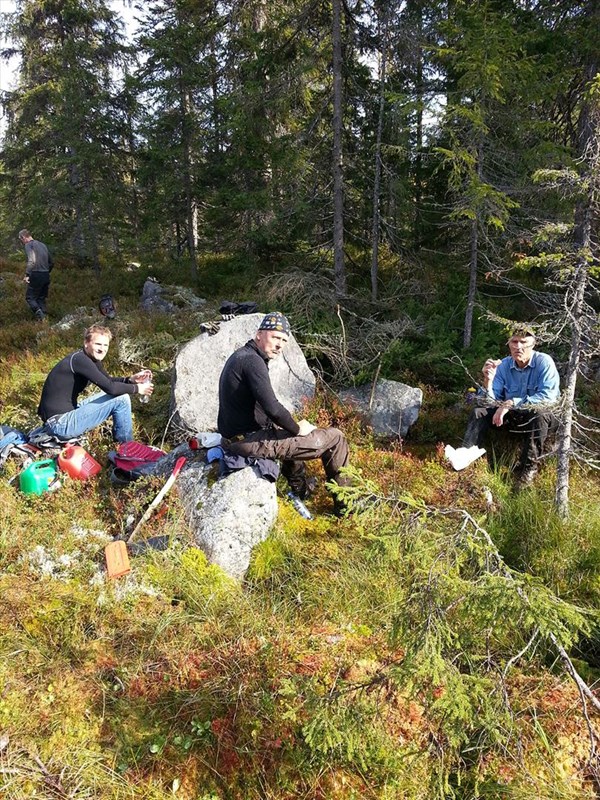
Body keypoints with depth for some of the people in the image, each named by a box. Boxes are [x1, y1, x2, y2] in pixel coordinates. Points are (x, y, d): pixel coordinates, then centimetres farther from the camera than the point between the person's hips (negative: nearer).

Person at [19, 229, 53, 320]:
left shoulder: (29, 245, -5)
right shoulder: (42, 244, 18)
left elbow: (31, 261, -21)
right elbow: (51, 262, 22)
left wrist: (27, 274, -22)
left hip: (36, 275, -7)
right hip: (46, 276, 7)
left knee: (30, 297, 0)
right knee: (42, 299, 12)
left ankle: (39, 312, -23)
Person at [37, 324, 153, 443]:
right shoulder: (80, 360, -20)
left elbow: (108, 381, 20)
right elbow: (109, 387, -25)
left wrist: (131, 380, 2)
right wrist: (137, 388, -10)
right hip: (59, 423, -11)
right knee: (121, 399, -12)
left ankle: (121, 443, 25)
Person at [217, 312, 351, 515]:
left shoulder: (240, 356, 12)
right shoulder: (252, 361, -19)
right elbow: (272, 407, -28)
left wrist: (293, 426, 14)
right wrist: (297, 429, -10)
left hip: (234, 437, 10)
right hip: (251, 441, -10)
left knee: (292, 430, 38)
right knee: (335, 438, -2)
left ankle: (300, 491, 45)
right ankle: (344, 505, 13)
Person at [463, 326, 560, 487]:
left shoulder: (544, 362, -17)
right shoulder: (503, 365, -6)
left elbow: (547, 397, -29)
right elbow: (490, 402, -9)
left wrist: (511, 403, -32)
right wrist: (488, 380, -29)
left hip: (543, 416, -4)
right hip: (514, 416, 4)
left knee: (538, 413, -37)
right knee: (479, 411, -13)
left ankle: (529, 468, -27)